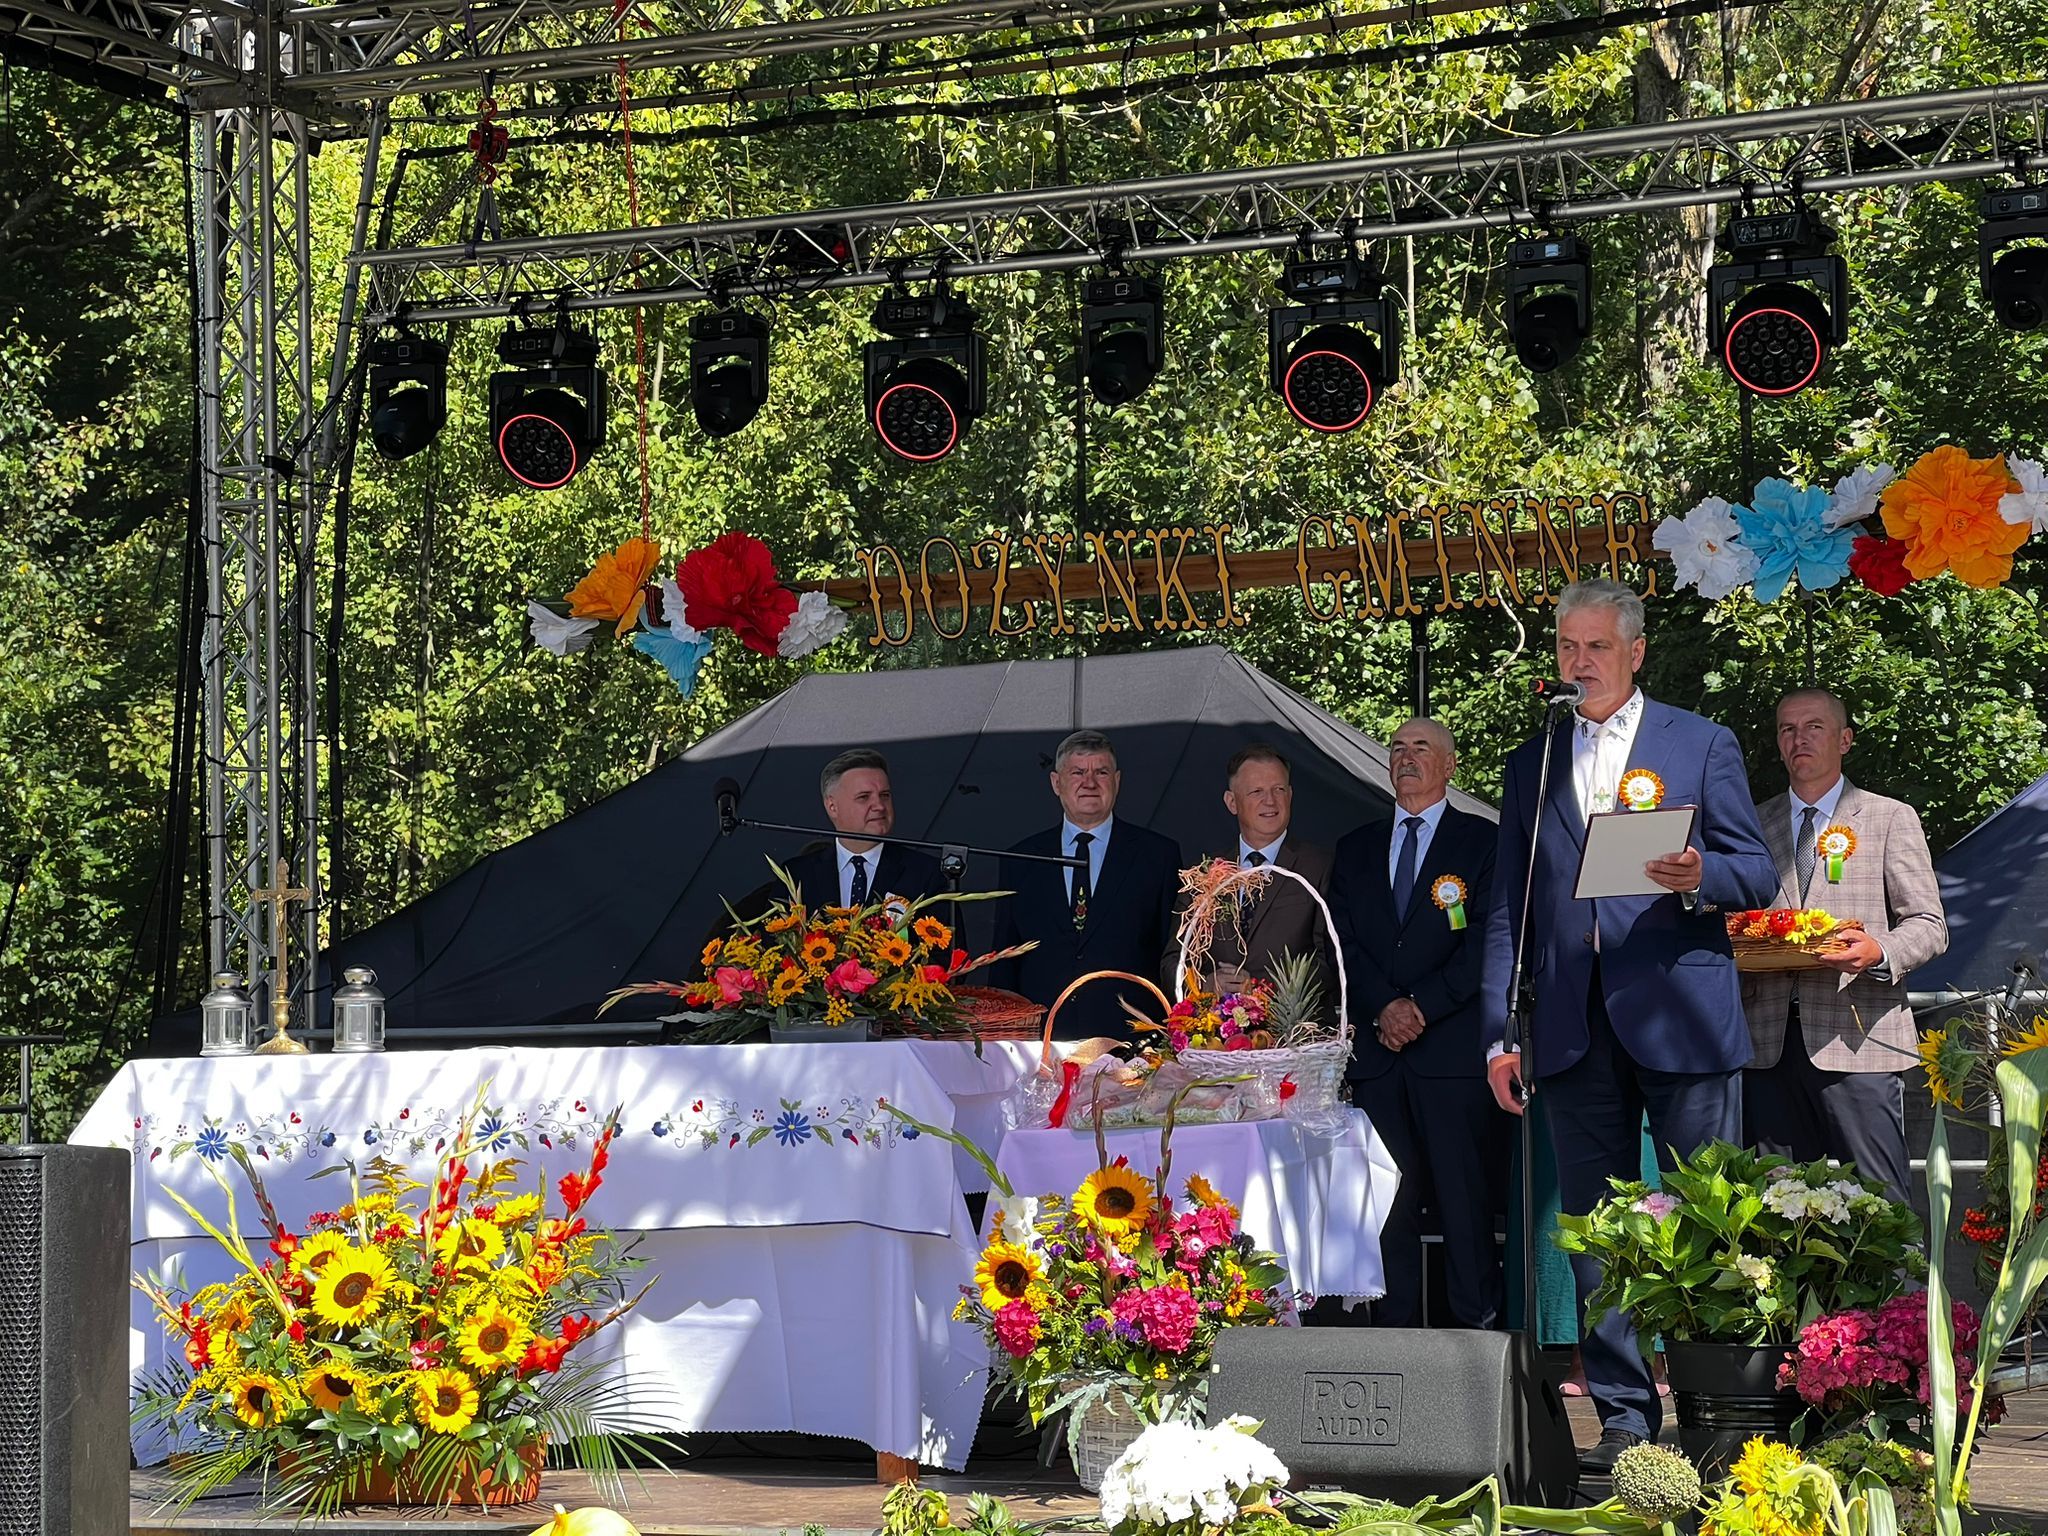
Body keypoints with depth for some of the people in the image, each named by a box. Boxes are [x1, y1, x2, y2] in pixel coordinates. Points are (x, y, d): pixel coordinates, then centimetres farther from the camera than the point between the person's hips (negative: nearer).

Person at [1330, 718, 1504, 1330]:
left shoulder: (1483, 842, 6)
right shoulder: (1355, 849, 19)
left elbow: (1486, 940, -3)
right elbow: (1344, 941, 10)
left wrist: (1422, 1006, -11)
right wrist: (1384, 1007, -7)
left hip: (1453, 1046, -4)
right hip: (1376, 1048, 4)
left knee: (1465, 1198, -6)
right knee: (1386, 1202, 2)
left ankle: (1476, 1324, -2)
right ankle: (1395, 1331, 5)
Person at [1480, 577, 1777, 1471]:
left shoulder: (1701, 746, 8)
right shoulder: (1529, 765, 17)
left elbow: (1758, 873, 5)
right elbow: (1507, 913, 15)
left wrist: (1700, 878, -18)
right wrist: (1499, 1032, 7)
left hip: (1680, 1017, -3)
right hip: (1574, 1027, 3)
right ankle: (1625, 1415, 8)